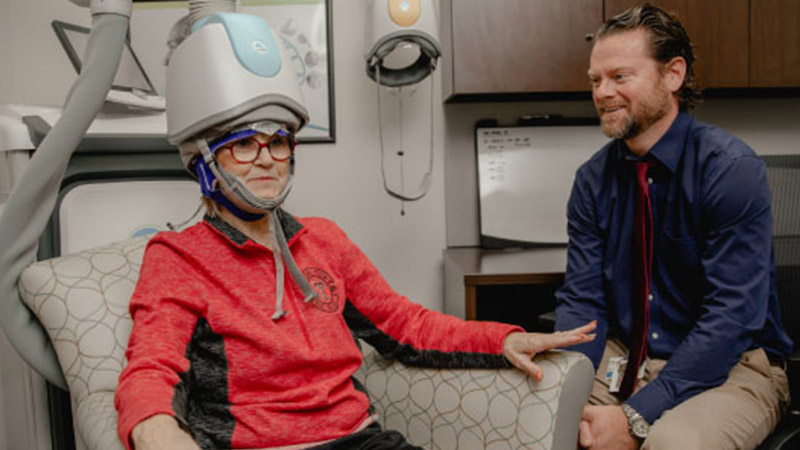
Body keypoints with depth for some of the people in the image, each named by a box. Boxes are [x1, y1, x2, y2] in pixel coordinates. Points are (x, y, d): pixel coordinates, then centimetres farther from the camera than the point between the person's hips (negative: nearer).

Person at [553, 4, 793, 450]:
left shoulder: (731, 168, -14)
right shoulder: (593, 179, 0)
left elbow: (733, 315, -20)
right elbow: (582, 299, -3)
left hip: (731, 364, -4)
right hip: (626, 359, 4)